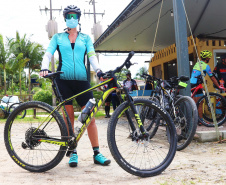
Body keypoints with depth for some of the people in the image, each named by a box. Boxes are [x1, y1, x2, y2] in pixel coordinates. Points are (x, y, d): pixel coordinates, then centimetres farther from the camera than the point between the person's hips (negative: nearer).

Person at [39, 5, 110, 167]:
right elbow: (48, 54, 4)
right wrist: (44, 68, -17)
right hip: (63, 80, 0)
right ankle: (73, 153, 10)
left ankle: (97, 154, 1)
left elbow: (92, 55, 3)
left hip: (82, 80, 1)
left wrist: (98, 70, -15)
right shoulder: (58, 37, 14)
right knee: (68, 117, 0)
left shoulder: (85, 38, 16)